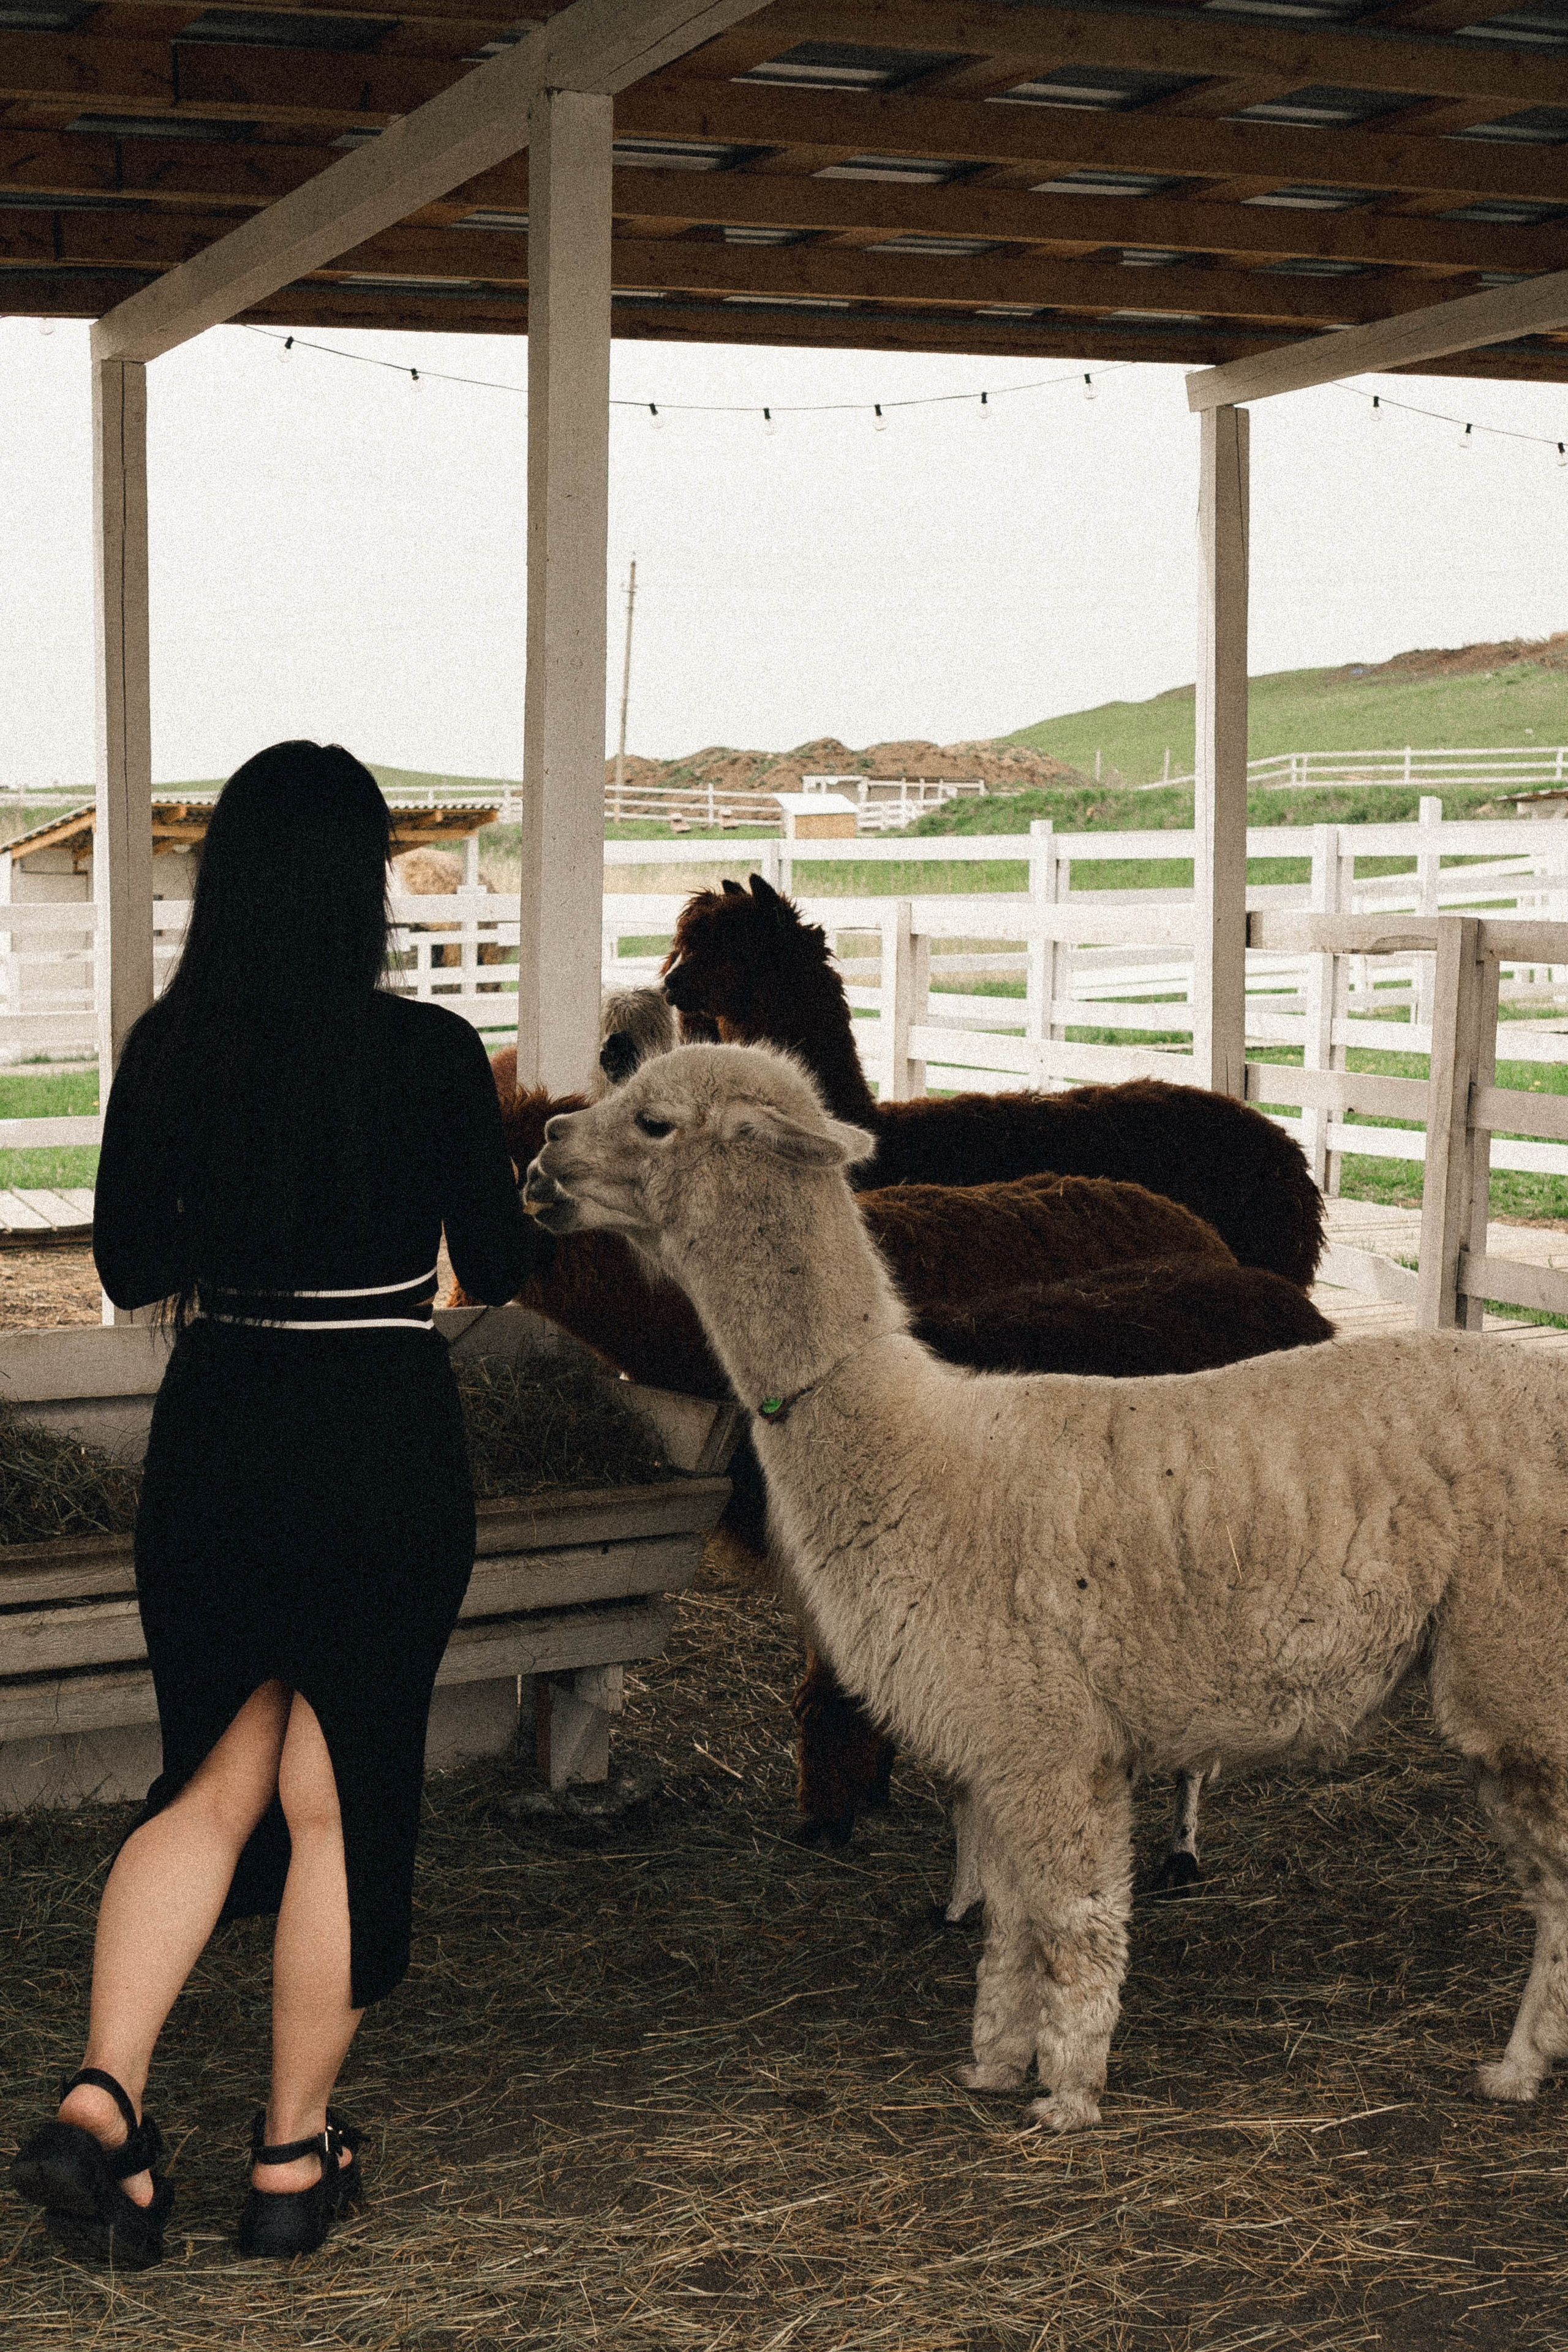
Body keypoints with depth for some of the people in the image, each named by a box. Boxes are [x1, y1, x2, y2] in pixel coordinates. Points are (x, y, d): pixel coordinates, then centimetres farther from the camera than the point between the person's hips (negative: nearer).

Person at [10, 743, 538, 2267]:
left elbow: (128, 1268, 5)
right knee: (338, 1798, 9)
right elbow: (497, 1268, -1)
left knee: (213, 1782, 16)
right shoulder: (430, 1054, -12)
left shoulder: (167, 1049, -3)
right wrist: (487, 1189, 19)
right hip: (385, 1443, -3)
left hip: (214, 1434, 3)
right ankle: (293, 2157, 19)